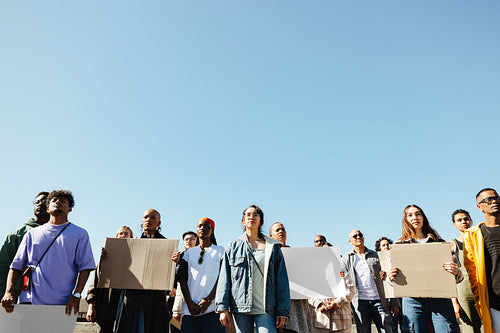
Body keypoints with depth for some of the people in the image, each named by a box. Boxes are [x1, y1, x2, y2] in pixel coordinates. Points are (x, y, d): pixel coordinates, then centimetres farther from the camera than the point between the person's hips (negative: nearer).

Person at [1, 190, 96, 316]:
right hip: (29, 301, 2)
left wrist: (76, 295, -11)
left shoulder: (80, 234, 8)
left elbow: (85, 267, 1)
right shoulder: (32, 234, 17)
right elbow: (16, 265, 15)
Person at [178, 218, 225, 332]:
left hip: (212, 308, -2)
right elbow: (182, 278, 9)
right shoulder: (189, 252, 16)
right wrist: (189, 302, -3)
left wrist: (208, 299, -10)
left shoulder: (220, 251, 8)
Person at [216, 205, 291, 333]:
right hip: (240, 307, 1)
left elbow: (282, 280, 6)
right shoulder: (233, 247, 10)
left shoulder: (273, 247, 8)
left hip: (266, 309, -1)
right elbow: (224, 279, 7)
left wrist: (282, 311, -1)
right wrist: (223, 307, -2)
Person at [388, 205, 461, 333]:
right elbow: (396, 278, 12)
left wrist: (456, 272, -12)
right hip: (413, 299, 0)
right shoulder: (400, 245, 11)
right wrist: (391, 276, -11)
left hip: (440, 299, 0)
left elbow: (456, 279, 11)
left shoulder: (438, 242, 12)